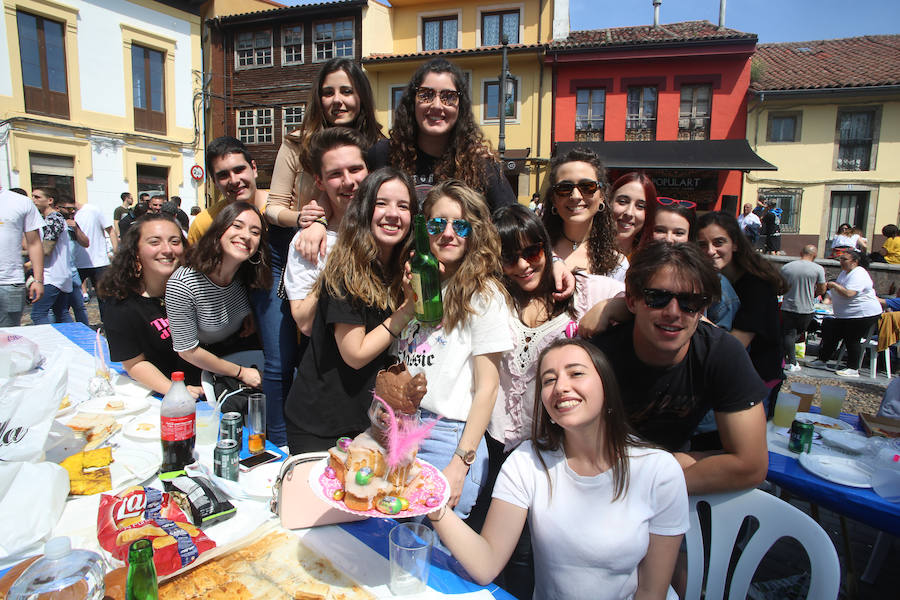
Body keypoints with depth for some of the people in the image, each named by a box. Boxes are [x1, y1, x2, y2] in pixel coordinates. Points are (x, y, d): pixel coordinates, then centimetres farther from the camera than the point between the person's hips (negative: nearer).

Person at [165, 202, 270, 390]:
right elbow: (187, 351, -20)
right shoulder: (181, 285, -31)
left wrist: (249, 315, -9)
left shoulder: (247, 272, -16)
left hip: (242, 344, 4)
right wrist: (241, 372, -14)